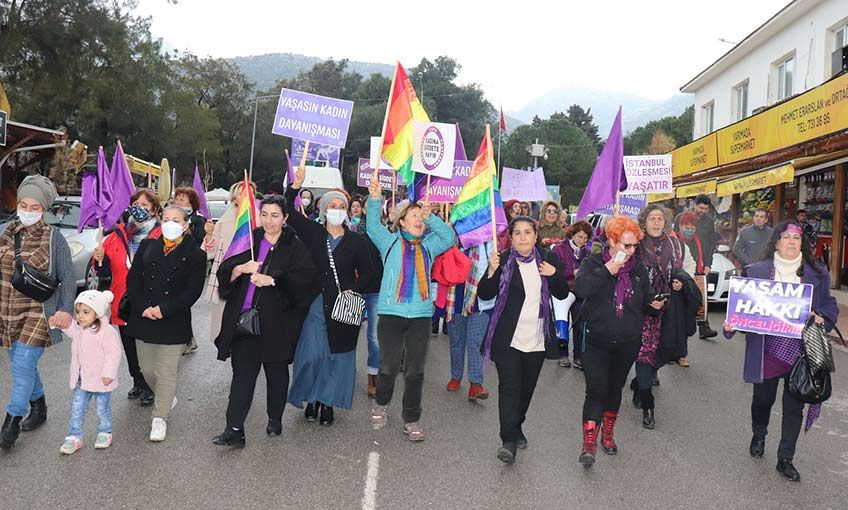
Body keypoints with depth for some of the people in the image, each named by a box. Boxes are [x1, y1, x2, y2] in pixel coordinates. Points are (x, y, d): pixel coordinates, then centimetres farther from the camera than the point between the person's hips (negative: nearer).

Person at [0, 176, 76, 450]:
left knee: (23, 366, -8)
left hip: (38, 313, -5)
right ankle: (38, 408, 34)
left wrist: (65, 309, -11)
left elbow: (68, 277, -3)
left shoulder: (53, 237, -7)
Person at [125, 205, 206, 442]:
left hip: (174, 322, -4)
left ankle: (160, 418, 13)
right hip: (143, 318, 4)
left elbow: (193, 290, -9)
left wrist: (164, 309, -16)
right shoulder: (147, 246, 8)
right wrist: (143, 308, -10)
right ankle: (168, 398, 39)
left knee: (166, 372, 0)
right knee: (147, 368, 14)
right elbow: (133, 279, 4)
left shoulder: (195, 254, -3)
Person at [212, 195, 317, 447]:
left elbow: (305, 280, -13)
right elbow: (225, 272, 6)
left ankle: (275, 420, 30)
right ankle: (234, 430, 1)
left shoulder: (296, 248, -1)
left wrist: (272, 280, -21)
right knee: (242, 373, -1)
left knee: (276, 372, 12)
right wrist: (241, 268, -15)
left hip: (277, 321, -2)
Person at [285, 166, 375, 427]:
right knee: (311, 355, -1)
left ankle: (327, 402, 20)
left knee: (338, 355, 6)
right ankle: (311, 398, 21)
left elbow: (367, 271, 6)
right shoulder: (313, 232, 4)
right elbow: (289, 212, 0)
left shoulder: (356, 240, 3)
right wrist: (296, 185, -10)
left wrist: (355, 289, -9)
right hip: (315, 303, 0)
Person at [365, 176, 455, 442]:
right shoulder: (390, 241, 6)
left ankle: (411, 420, 19)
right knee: (389, 366, -6)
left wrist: (430, 218, -8)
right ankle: (380, 403, 24)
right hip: (391, 313, -2)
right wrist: (375, 199, -22)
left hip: (421, 315, 3)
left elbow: (449, 237, 2)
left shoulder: (428, 245, 13)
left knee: (415, 370, 5)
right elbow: (373, 226, -7)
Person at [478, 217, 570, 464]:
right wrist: (491, 271, -23)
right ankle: (509, 440, -7)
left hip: (537, 339, 4)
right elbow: (485, 295, -6)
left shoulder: (548, 259, 5)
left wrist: (554, 274, -10)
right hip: (508, 339, -3)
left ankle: (516, 427, 35)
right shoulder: (502, 260, -4)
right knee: (509, 387, -9)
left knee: (527, 387, 15)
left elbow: (563, 294, 8)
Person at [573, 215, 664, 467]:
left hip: (628, 343, 4)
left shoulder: (638, 268, 5)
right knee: (596, 390, -11)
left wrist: (653, 305, -7)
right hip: (597, 342, -4)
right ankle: (589, 444, -7)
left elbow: (646, 300, 15)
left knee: (615, 389, 17)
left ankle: (608, 435, 34)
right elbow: (579, 288, -25)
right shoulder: (593, 262, -7)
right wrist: (607, 271, -29)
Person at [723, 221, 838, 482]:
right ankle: (758, 436, 46)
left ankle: (785, 459, 23)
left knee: (794, 406, 8)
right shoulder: (756, 271, -1)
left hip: (800, 352, 1)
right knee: (763, 398, 15)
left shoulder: (817, 273, 2)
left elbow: (830, 306, 9)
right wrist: (732, 324, -13)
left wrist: (823, 319, -11)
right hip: (766, 350, 0)